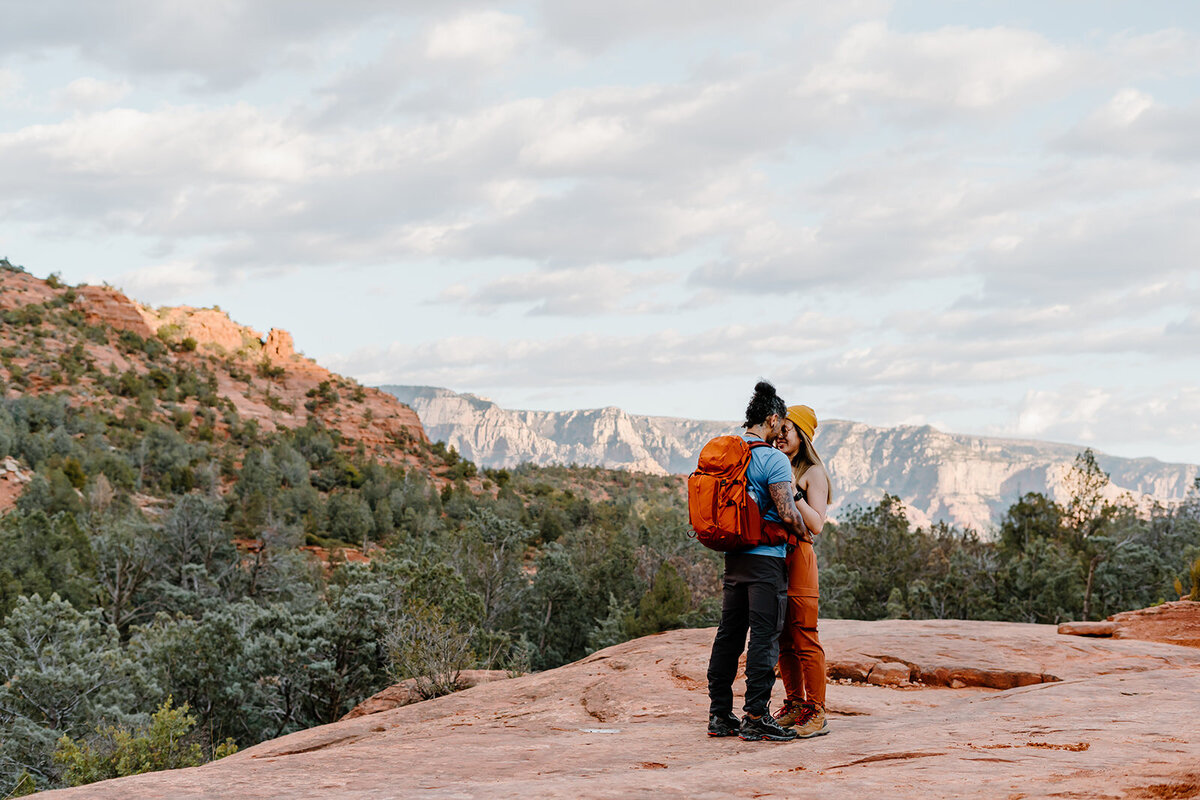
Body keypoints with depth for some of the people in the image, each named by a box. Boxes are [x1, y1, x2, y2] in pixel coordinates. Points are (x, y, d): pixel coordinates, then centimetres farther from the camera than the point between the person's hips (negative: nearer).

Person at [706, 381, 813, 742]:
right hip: (765, 557, -8)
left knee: (729, 634, 11)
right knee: (765, 637, -4)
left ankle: (719, 714, 15)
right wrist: (804, 533, 2)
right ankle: (755, 716, -5)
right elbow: (787, 513, -17)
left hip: (734, 556, 8)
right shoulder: (773, 459, -13)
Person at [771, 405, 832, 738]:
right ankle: (794, 705, 17)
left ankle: (816, 713, -6)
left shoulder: (813, 473, -3)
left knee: (805, 639, -8)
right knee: (783, 640, 9)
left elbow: (816, 525, -12)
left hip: (797, 557, -7)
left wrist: (793, 492, -20)